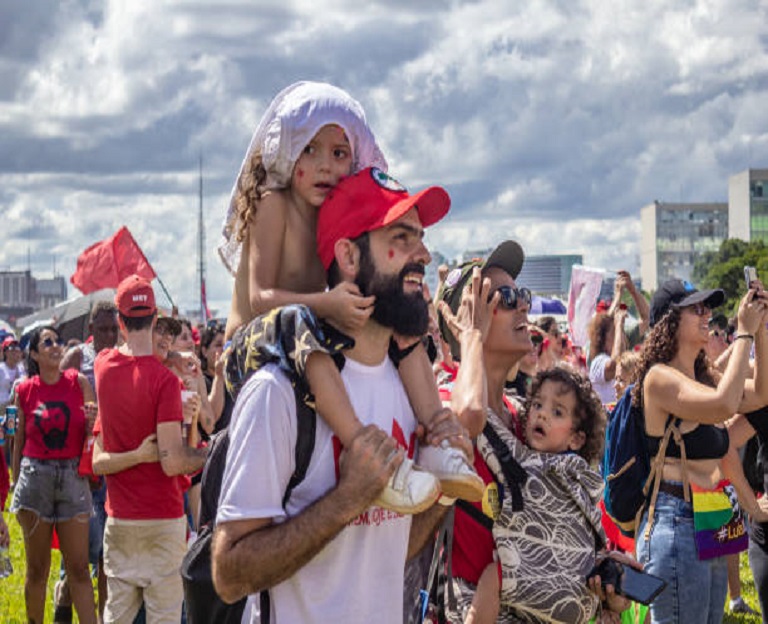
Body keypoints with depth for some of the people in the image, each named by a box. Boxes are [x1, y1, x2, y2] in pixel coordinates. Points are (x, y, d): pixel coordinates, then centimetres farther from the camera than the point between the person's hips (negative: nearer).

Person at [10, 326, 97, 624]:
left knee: (79, 566, -3)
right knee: (37, 568, 6)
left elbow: (93, 433, 2)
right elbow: (19, 441, 10)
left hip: (73, 476, 0)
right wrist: (16, 483, 13)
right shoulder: (25, 390, 3)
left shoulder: (79, 382, 1)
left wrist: (92, 420, -19)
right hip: (35, 476, 0)